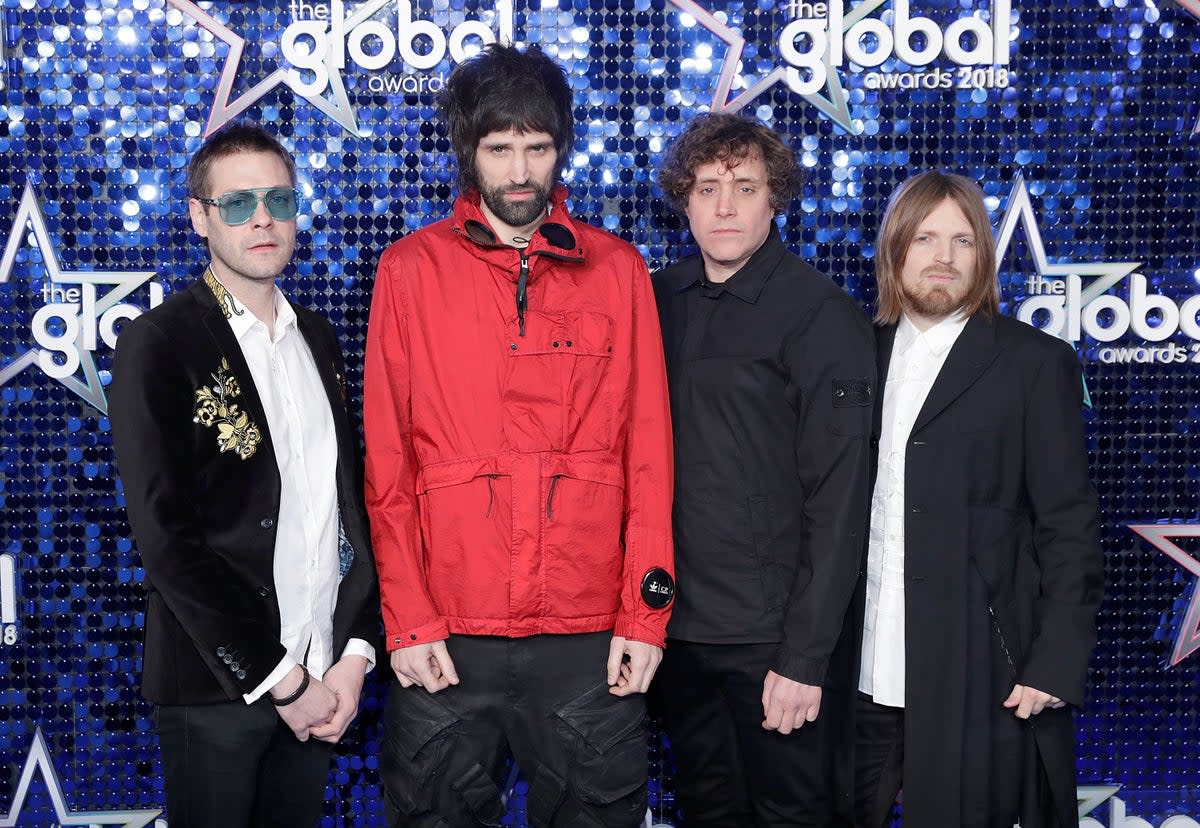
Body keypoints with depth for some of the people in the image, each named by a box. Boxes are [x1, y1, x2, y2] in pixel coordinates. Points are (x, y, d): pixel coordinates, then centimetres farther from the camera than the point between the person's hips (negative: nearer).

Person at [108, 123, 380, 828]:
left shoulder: (318, 339, 11)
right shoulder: (157, 345, -8)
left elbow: (353, 500, 10)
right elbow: (167, 539, -14)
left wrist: (356, 653, -1)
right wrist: (280, 680, -13)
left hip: (322, 679, 5)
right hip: (217, 690, -5)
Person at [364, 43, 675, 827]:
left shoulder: (617, 269, 5)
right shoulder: (412, 269, 3)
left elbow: (649, 453, 4)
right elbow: (387, 461, 2)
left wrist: (645, 612, -2)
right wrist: (407, 618, -4)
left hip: (589, 632, 1)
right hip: (446, 634, 0)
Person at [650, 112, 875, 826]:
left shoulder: (823, 316, -10)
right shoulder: (660, 300, 6)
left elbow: (839, 503, -13)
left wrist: (805, 655, -16)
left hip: (768, 633, -5)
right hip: (676, 621, 5)